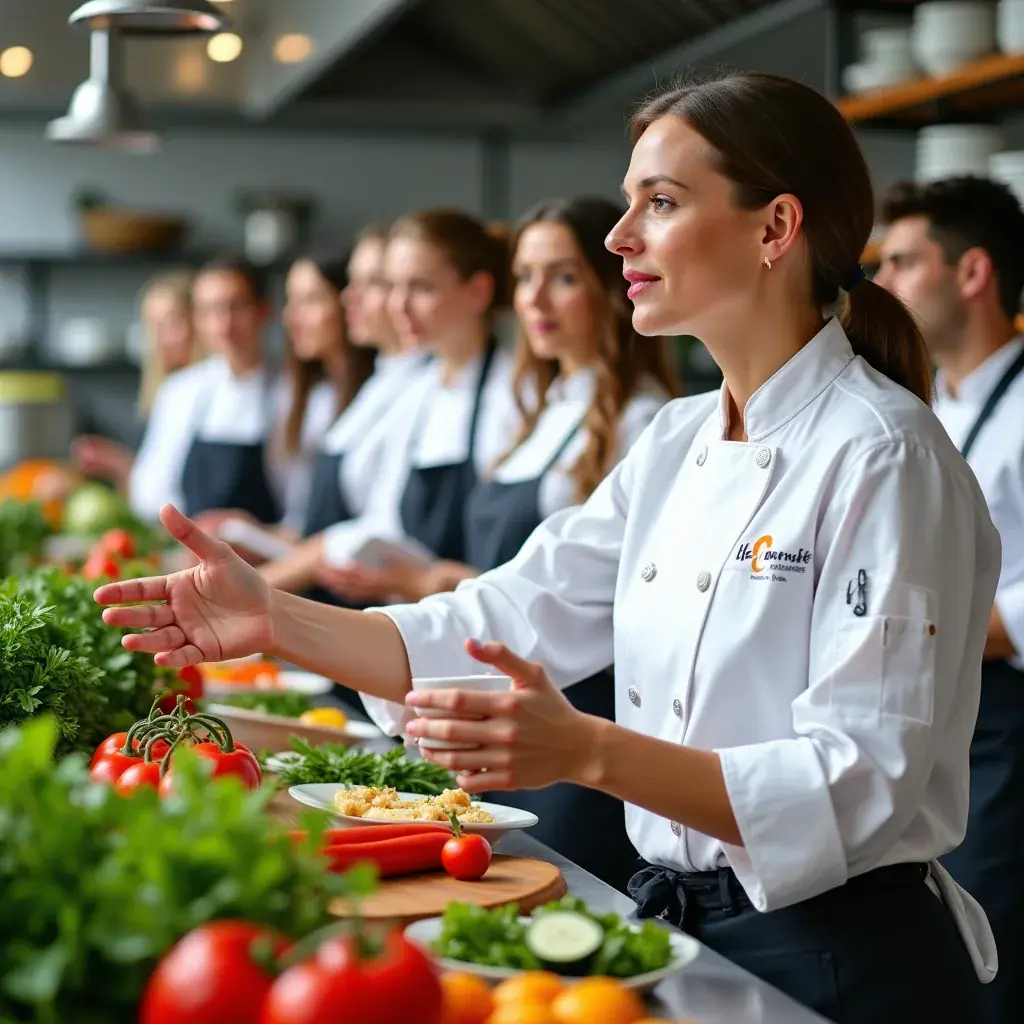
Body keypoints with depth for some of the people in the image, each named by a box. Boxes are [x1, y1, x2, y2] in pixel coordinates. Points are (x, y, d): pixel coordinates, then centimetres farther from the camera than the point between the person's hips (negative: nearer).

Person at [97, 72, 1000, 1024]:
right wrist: (276, 618, -8)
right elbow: (511, 625, 4)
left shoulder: (881, 456, -18)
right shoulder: (678, 442, 7)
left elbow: (860, 787, -23)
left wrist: (589, 751, -36)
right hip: (683, 933, 7)